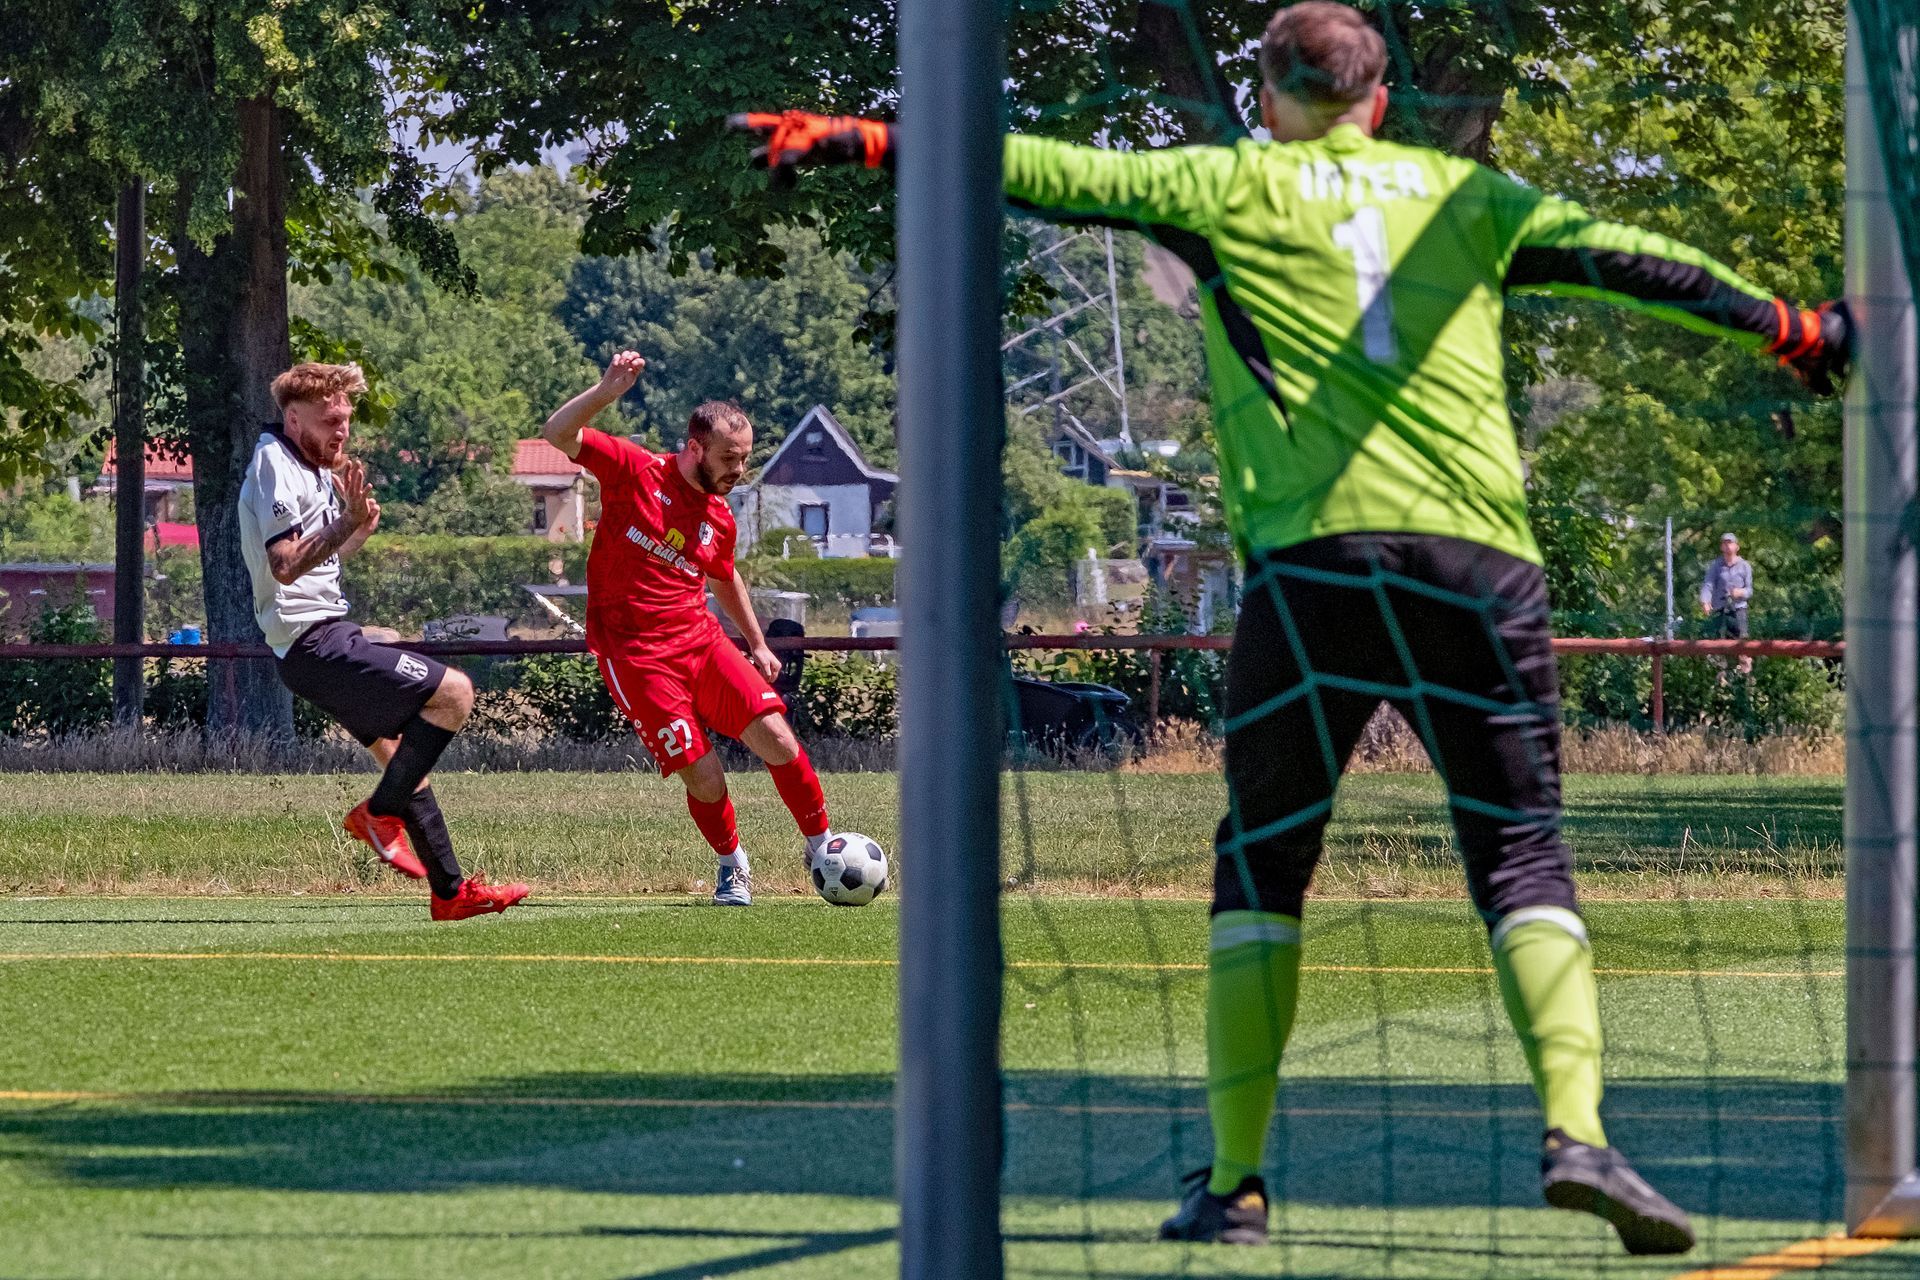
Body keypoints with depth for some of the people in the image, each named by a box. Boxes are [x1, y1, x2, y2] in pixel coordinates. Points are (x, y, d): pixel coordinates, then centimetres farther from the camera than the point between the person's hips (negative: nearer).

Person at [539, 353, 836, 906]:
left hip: (700, 638, 5)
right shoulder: (635, 471, -5)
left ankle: (821, 846, 6)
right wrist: (606, 392, -30)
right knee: (703, 776, -10)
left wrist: (757, 644, 29)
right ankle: (731, 866, 16)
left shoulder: (719, 517, 10)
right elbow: (558, 434, -15)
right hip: (634, 653, -5)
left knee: (777, 738, -12)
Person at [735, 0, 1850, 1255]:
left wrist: (860, 140, 16)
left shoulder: (1232, 187, 13)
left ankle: (1236, 1180, 3)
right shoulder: (1470, 196, 18)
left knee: (1262, 863, 8)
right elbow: (1629, 259, 21)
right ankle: (1577, 1130, -18)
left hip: (1313, 555, -1)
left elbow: (1057, 174, 10)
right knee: (1523, 857, 3)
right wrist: (1794, 328, 32)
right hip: (1479, 561, 1)